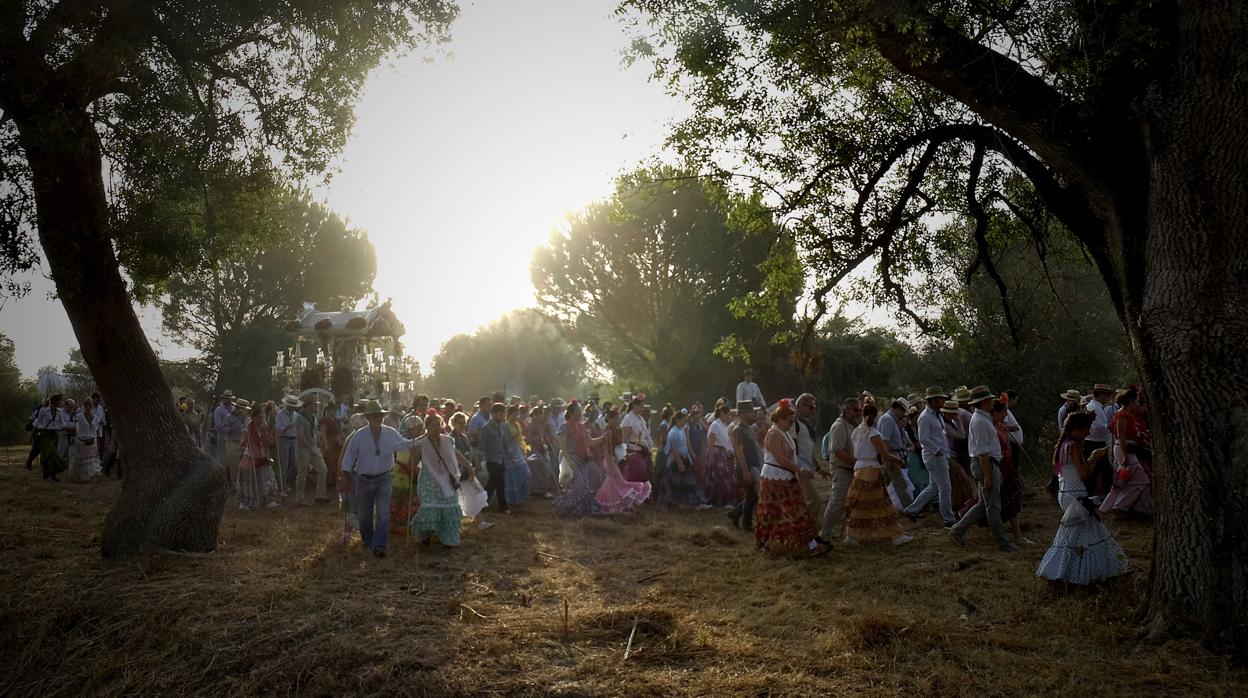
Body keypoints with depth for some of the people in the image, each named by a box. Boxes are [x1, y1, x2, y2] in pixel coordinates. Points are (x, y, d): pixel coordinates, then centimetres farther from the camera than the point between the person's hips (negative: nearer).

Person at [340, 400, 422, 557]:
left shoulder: (391, 433, -5)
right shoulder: (359, 436, -10)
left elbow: (405, 444, 14)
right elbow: (349, 457, -2)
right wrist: (347, 474, -2)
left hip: (384, 479, 0)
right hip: (364, 481, 0)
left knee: (383, 514, -11)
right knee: (364, 515, 12)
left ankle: (379, 546, -7)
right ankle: (368, 542, 36)